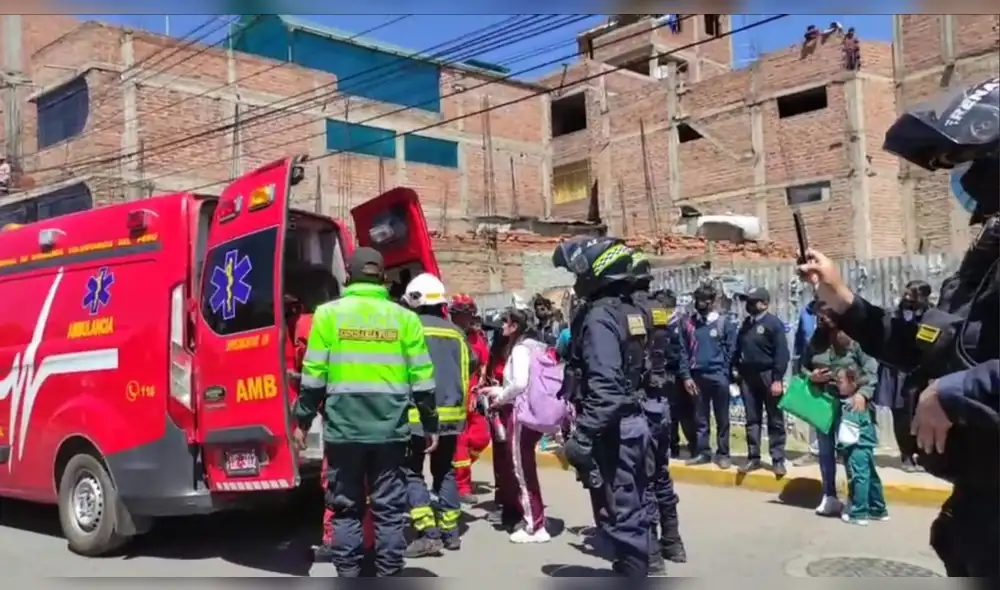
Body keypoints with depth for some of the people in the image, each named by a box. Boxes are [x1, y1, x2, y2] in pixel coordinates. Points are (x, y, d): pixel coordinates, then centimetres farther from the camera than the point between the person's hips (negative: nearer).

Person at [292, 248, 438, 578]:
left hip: (343, 427, 0)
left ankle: (348, 576, 14)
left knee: (345, 507, 11)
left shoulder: (329, 313, 0)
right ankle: (389, 575, 12)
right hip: (390, 428, 1)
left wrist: (302, 421, 9)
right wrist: (430, 424, 12)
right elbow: (422, 379, 3)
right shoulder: (404, 317, 3)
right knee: (389, 508, 8)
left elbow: (314, 375, -1)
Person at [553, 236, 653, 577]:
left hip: (612, 430, -10)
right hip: (632, 423, 10)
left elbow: (604, 387, -26)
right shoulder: (630, 311, 11)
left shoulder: (599, 317, -18)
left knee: (616, 515, -1)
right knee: (631, 510, 18)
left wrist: (583, 436, -25)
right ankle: (634, 571, 30)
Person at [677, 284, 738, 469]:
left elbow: (731, 351, -1)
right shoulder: (687, 323, 5)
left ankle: (723, 454, 12)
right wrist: (686, 376, -5)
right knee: (700, 419, 10)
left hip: (718, 376, -2)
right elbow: (682, 351, 2)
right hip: (697, 376, 2)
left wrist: (726, 375, -7)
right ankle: (703, 452, 18)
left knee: (722, 419, 5)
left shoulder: (724, 323, 1)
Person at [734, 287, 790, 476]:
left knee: (775, 420, 3)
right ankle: (753, 458, 15)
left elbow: (781, 353, -14)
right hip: (748, 377, 6)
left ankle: (778, 460, 7)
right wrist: (737, 371, 7)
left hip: (768, 376, -6)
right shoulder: (746, 324, 12)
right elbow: (738, 349, 15)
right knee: (752, 420, 9)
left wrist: (777, 379, -19)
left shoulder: (773, 323, -8)